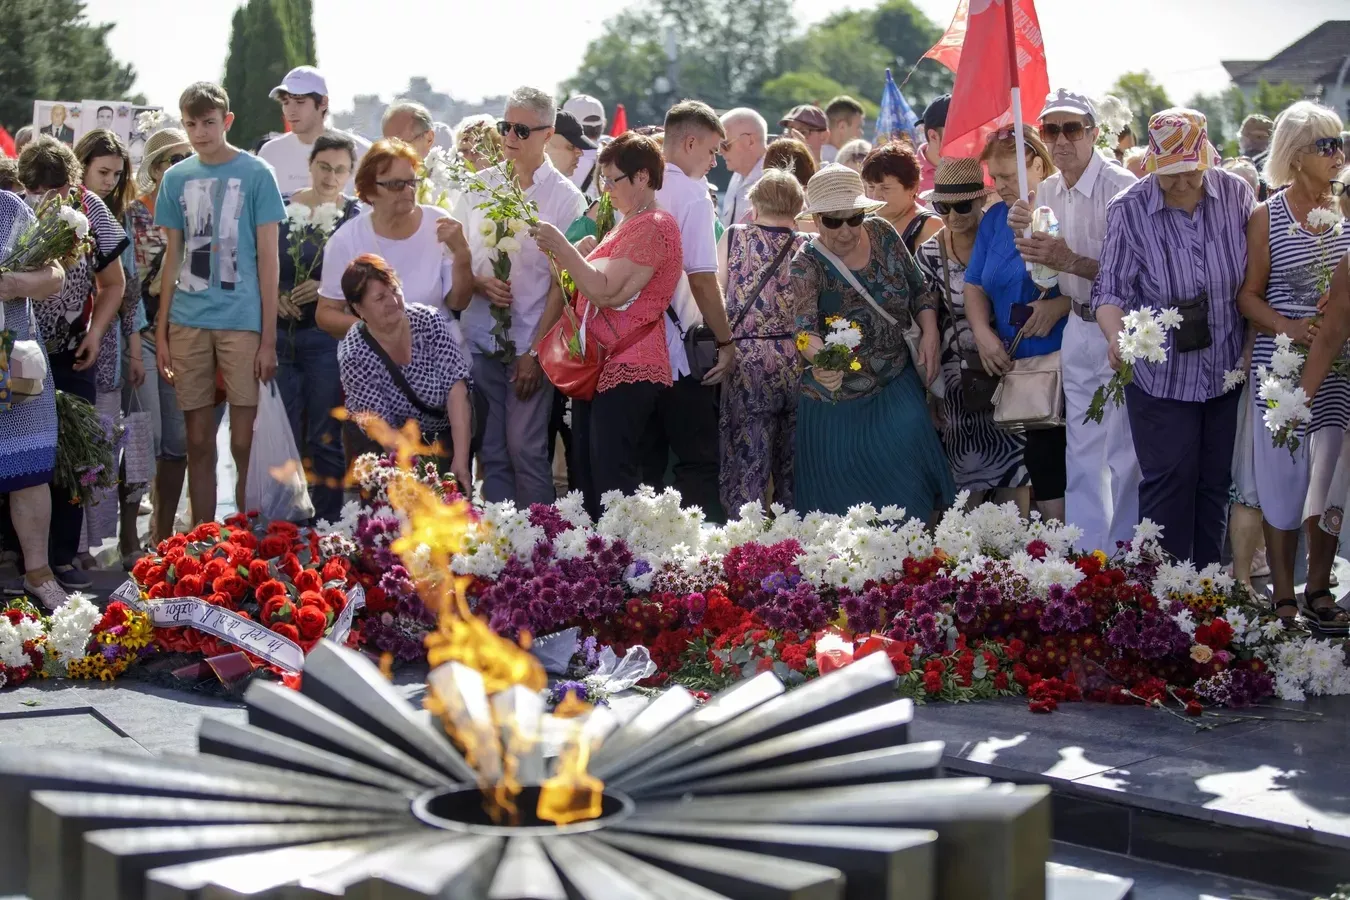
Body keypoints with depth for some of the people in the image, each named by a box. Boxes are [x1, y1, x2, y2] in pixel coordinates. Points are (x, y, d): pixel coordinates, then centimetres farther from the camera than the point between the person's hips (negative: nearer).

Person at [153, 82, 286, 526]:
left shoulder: (255, 173, -1)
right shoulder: (176, 178, 9)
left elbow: (268, 256, 0)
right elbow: (173, 256, 14)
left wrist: (269, 337, -4)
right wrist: (161, 332, 10)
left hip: (242, 321, -3)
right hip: (188, 322, 3)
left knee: (244, 444, -3)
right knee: (198, 443, 7)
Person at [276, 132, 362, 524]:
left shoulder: (356, 217, 1)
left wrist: (325, 289, -16)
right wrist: (274, 297, -6)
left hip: (328, 336, -3)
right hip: (280, 334, 3)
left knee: (324, 439, -2)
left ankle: (327, 525, 4)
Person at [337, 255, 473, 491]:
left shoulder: (430, 321, -15)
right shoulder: (353, 355, -21)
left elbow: (456, 389, -21)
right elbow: (384, 430, -20)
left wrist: (461, 460, -30)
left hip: (446, 436, 1)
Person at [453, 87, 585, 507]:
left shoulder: (565, 198, -2)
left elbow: (562, 283, -4)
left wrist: (535, 353, -9)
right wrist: (481, 283, -7)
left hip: (532, 345, -3)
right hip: (480, 340, 3)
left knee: (525, 450, -6)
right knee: (490, 452, 4)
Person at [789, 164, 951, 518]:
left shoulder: (881, 233, -4)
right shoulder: (807, 265, -16)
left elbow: (919, 290, 7)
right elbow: (805, 327, -31)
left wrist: (929, 331, -11)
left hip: (897, 382, 3)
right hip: (839, 398, -3)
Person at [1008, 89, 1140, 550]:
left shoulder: (1120, 187, -17)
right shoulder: (1048, 192, 7)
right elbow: (1046, 275, 15)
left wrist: (1069, 260, -25)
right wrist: (1025, 234, -3)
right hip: (1079, 327, 8)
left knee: (1121, 451, -1)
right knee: (1082, 449, 13)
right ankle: (1085, 552, 21)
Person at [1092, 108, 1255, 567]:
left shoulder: (1236, 195, -5)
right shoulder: (1129, 209, -12)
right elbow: (1111, 289, -13)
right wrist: (1116, 336, -33)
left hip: (1227, 371, 3)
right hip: (1161, 375, -3)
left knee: (1215, 484, 13)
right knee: (1169, 484, 0)